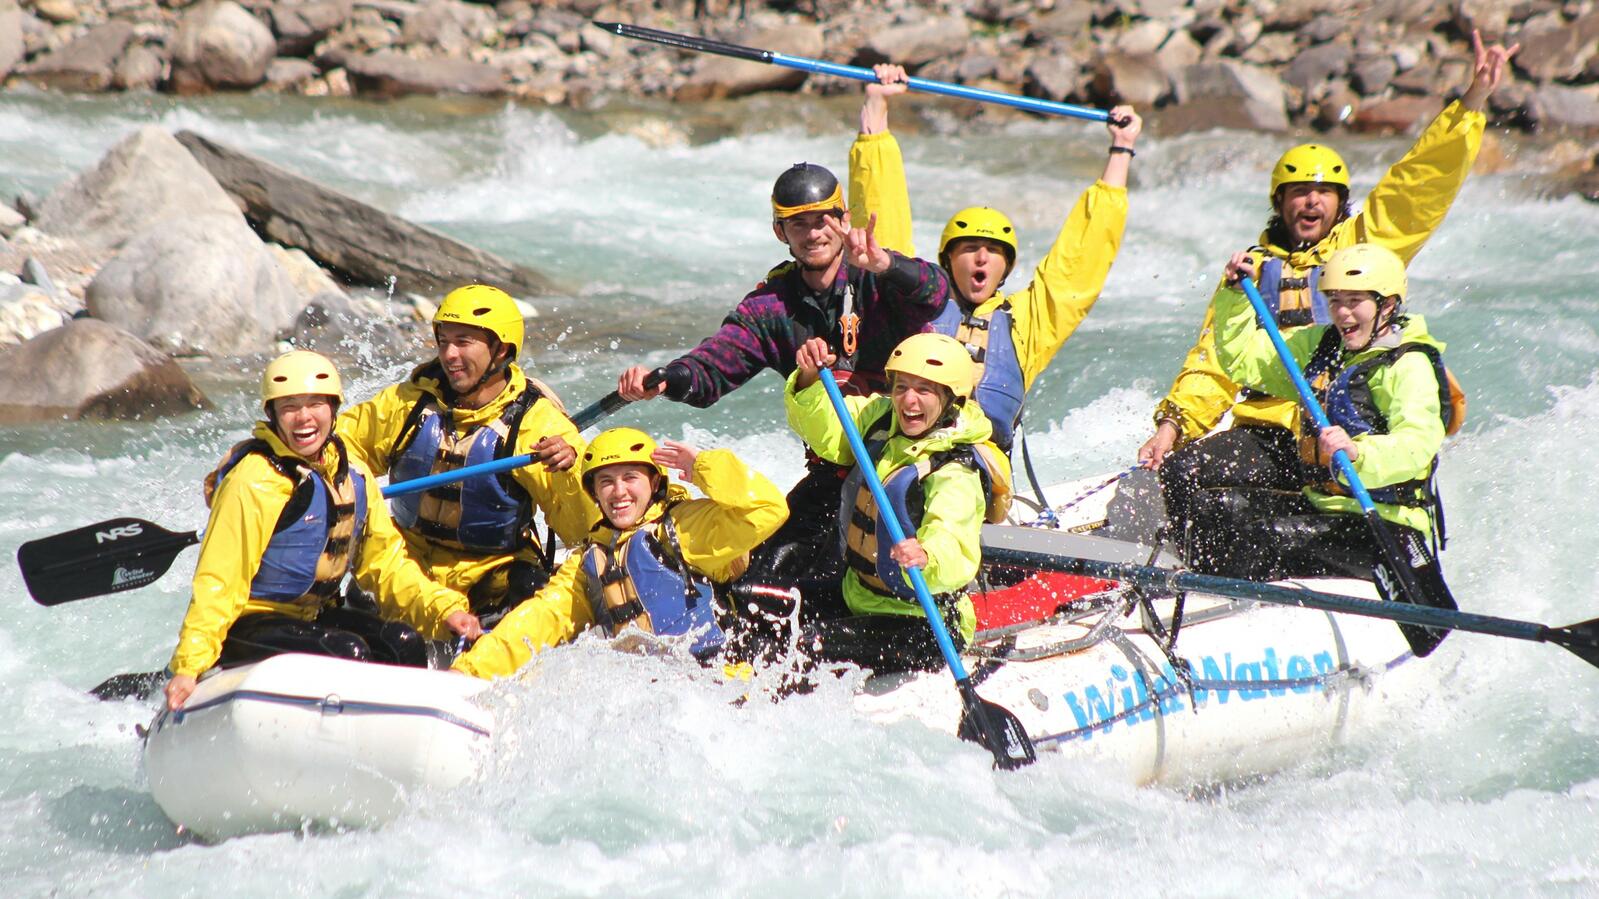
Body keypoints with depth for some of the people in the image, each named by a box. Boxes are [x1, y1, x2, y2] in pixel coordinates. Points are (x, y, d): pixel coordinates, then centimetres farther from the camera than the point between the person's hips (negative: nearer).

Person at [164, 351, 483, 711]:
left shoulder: (355, 478, 6)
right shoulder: (254, 483, -17)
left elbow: (386, 563, 11)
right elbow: (218, 581, -20)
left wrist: (443, 608, -4)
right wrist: (188, 667, -28)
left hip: (312, 617, 7)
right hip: (247, 630, -7)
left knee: (403, 644, -16)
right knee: (347, 653, -28)